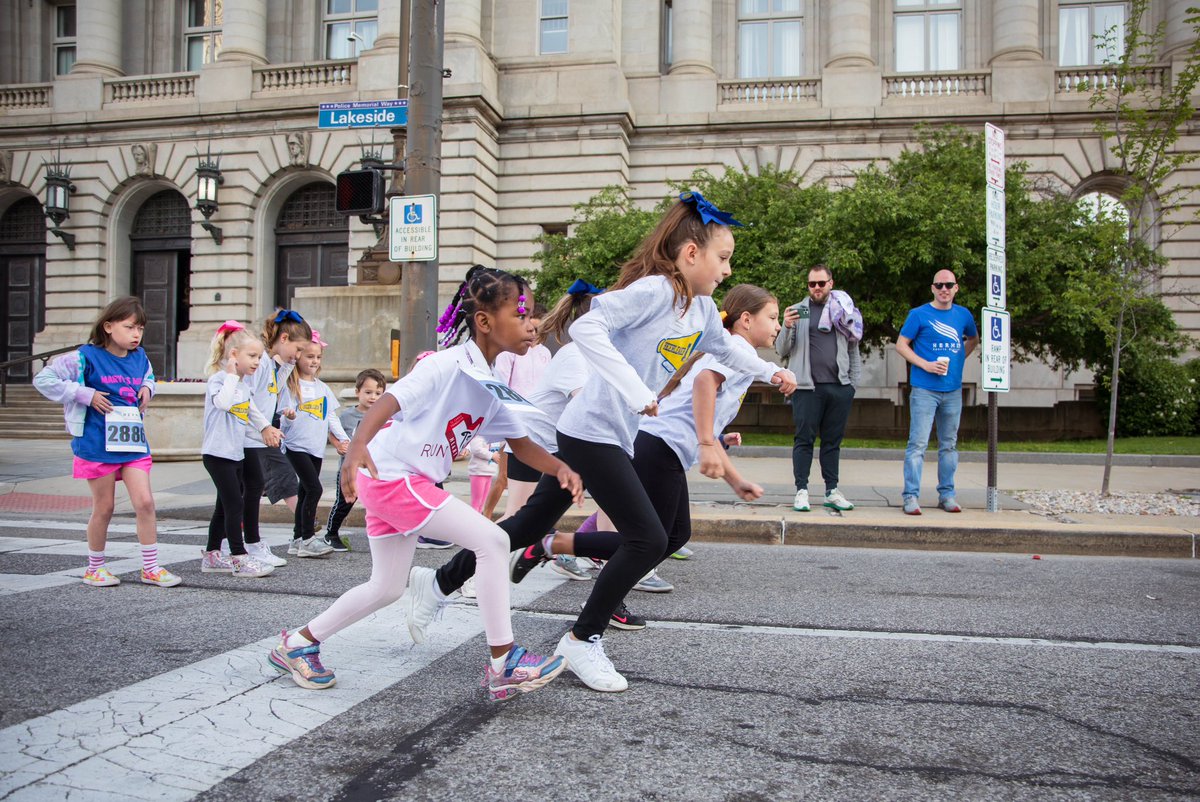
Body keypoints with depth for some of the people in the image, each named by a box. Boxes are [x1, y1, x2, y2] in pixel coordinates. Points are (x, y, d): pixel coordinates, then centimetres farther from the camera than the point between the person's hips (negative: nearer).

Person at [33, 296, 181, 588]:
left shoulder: (140, 357, 7)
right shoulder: (87, 357, -8)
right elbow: (43, 380, -8)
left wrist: (147, 389, 6)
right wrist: (86, 395, -13)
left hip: (134, 443, 4)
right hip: (98, 444, -4)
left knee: (145, 502, -3)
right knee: (103, 508, 6)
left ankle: (151, 567, 6)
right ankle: (94, 568, 26)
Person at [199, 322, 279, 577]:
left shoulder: (245, 383, 12)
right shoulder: (218, 379, -12)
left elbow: (251, 409, 25)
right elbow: (223, 403, -32)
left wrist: (265, 426, 12)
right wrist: (232, 374, -24)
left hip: (236, 453, 9)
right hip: (218, 453, -9)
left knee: (225, 506, 13)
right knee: (235, 505, -9)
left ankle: (212, 556, 23)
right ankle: (239, 558, -4)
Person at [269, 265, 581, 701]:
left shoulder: (491, 389, 8)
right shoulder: (447, 365, -19)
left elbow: (521, 444, 9)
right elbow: (390, 400, -28)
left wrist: (560, 469, -9)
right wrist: (358, 444, -45)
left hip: (409, 484, 10)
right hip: (391, 474, -10)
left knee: (386, 588, 19)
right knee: (492, 540, -15)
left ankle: (298, 644, 35)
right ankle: (503, 664, -7)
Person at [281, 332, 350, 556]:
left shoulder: (323, 388, 14)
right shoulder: (291, 386, -5)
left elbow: (331, 417, 15)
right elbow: (285, 419, -7)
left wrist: (342, 439, 7)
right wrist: (289, 416, -29)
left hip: (317, 448, 6)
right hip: (297, 446, -6)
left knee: (305, 492, 10)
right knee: (314, 489, -14)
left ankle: (298, 538, 18)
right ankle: (306, 539, -8)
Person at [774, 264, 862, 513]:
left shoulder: (843, 310, 13)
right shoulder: (798, 311, 5)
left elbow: (853, 350, 15)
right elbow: (781, 350, 2)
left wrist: (854, 381, 5)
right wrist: (787, 327, -16)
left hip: (840, 387, 3)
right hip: (807, 387, -3)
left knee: (833, 441, 9)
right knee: (804, 440, 0)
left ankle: (832, 491, 16)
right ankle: (801, 491, 4)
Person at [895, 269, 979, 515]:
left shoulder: (963, 315, 10)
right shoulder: (919, 314, -3)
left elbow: (973, 339, 28)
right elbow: (901, 344, -4)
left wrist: (958, 359, 11)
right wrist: (926, 365, -15)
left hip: (953, 390, 5)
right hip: (924, 390, -5)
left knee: (949, 444, 11)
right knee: (918, 444, -8)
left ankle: (947, 494, 21)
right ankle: (911, 496, -5)